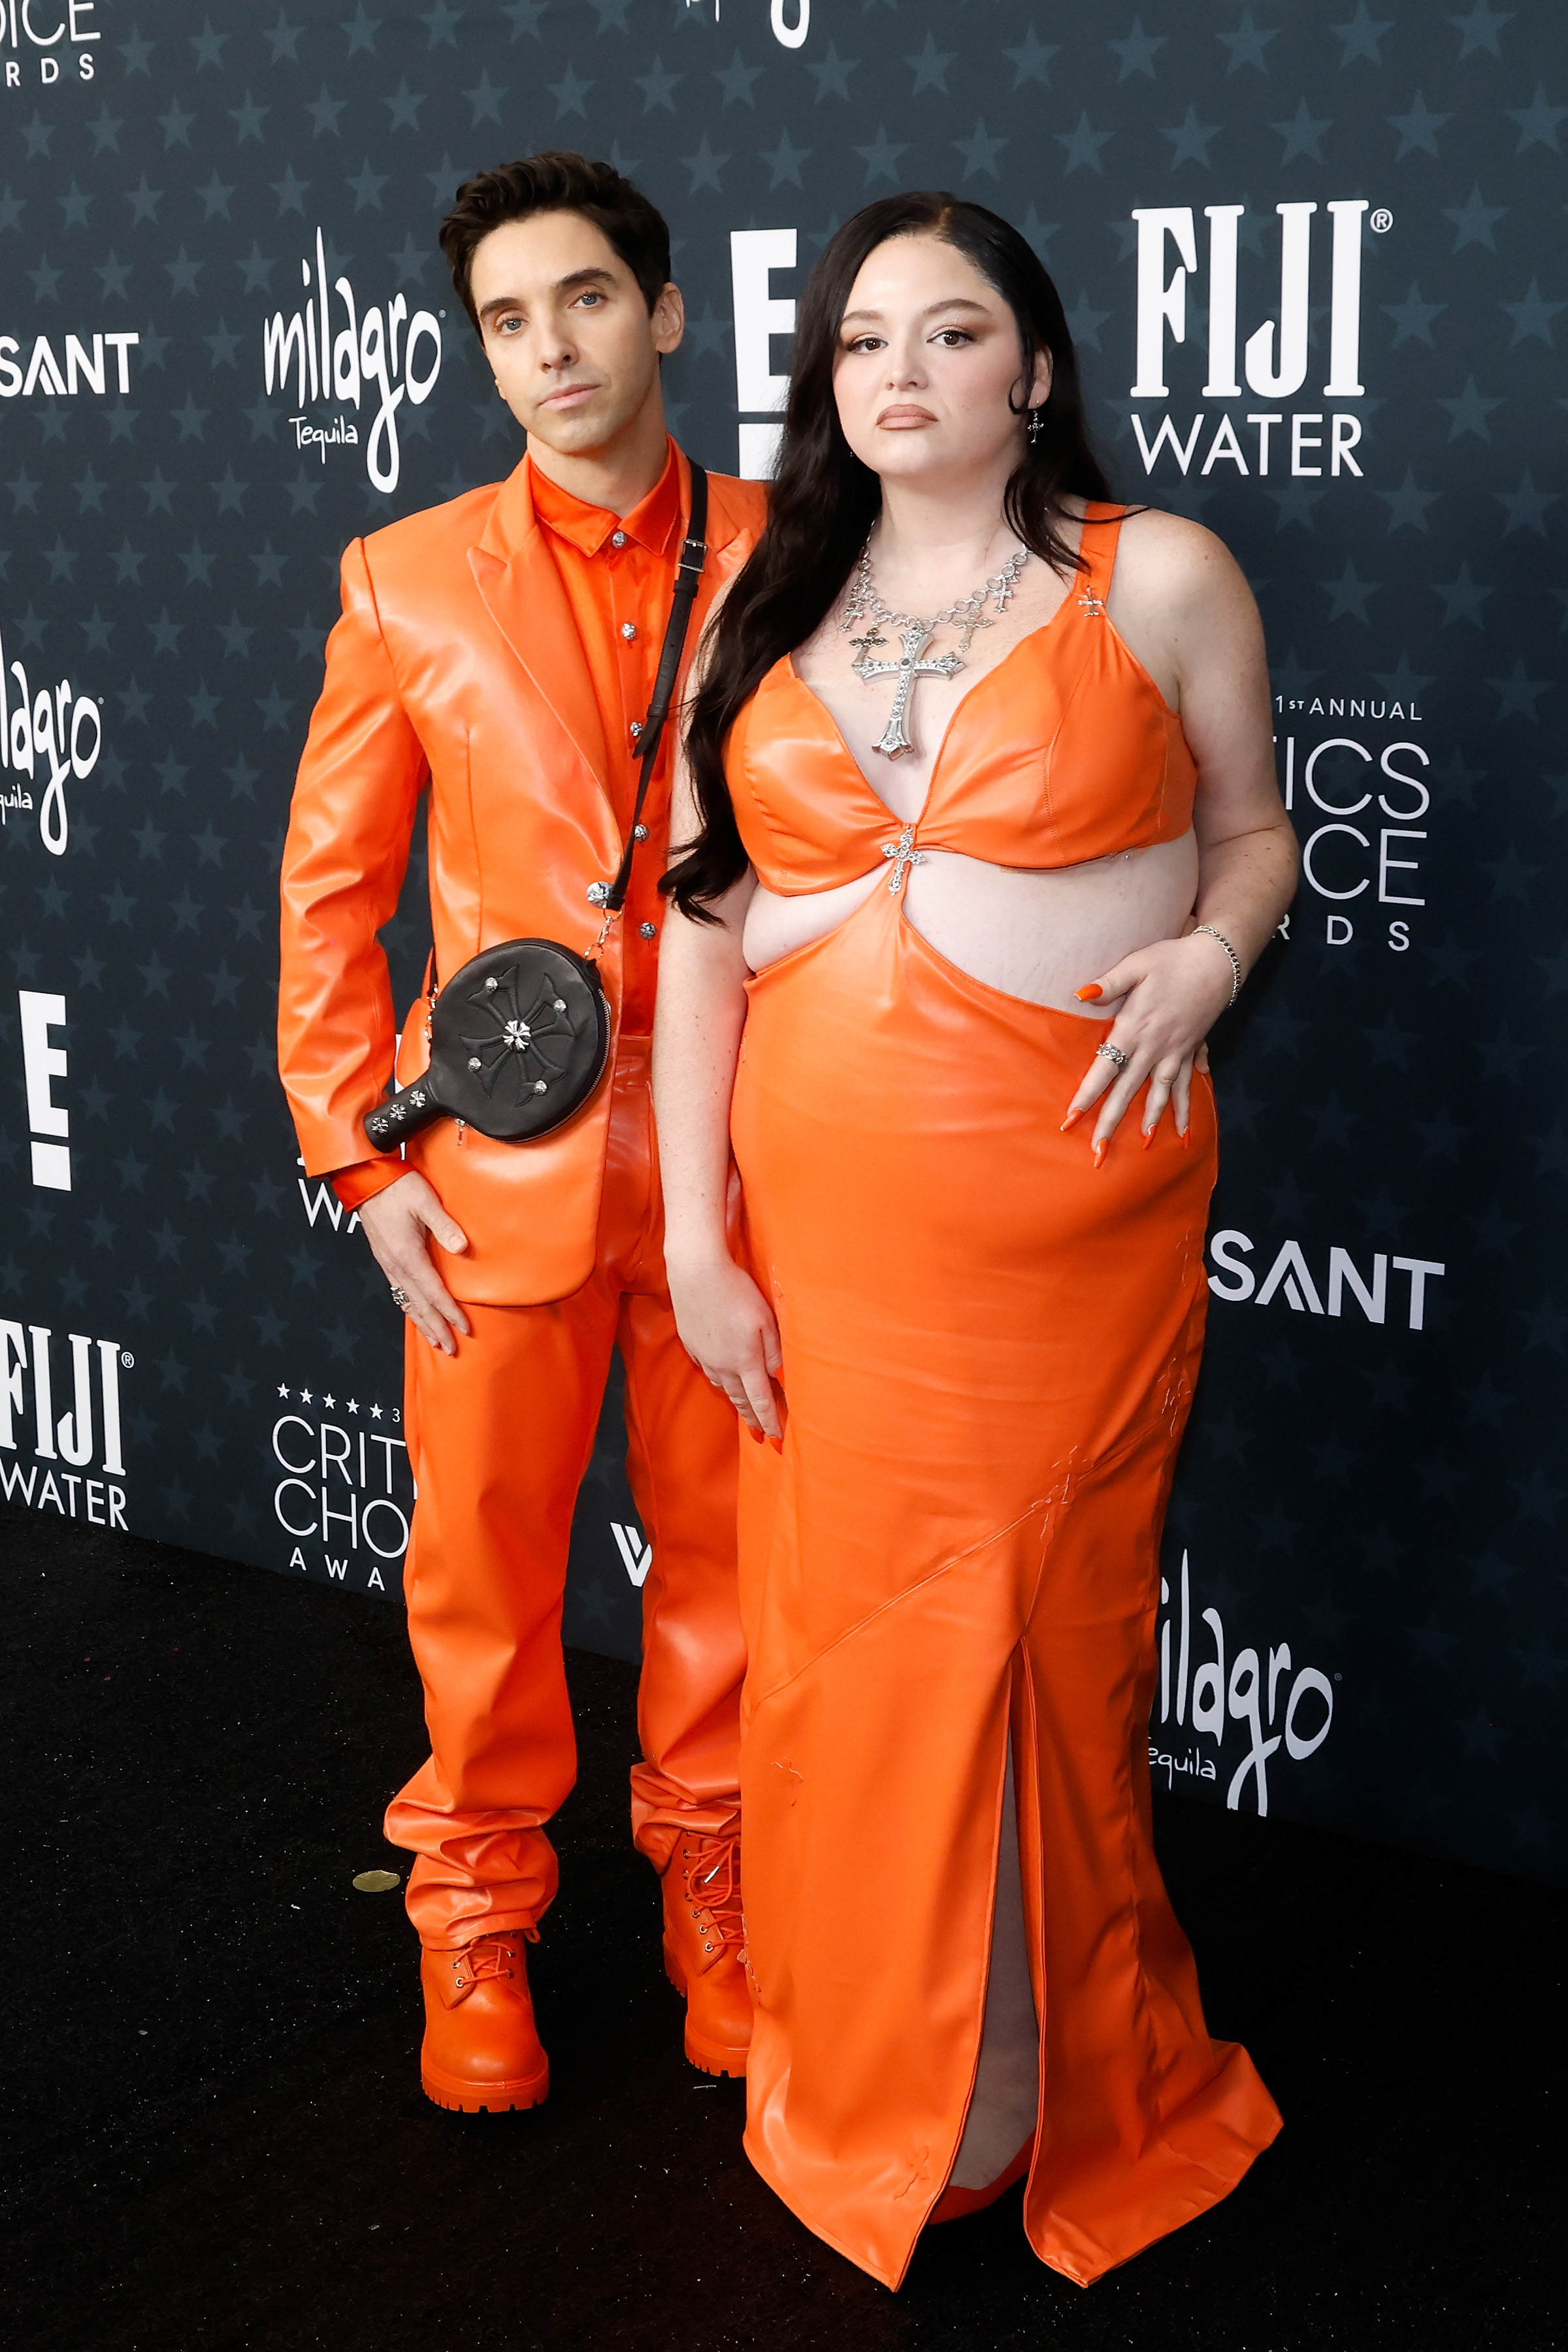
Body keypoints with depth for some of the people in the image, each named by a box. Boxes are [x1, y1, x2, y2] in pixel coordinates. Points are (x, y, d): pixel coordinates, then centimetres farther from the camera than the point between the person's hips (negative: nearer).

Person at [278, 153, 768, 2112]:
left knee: (722, 1546, 11)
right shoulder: (407, 584, 1)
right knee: (485, 1560, 9)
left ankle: (711, 1890, 32)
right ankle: (477, 1912, 29)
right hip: (503, 1149, 0)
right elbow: (331, 887, 4)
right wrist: (362, 1157, -2)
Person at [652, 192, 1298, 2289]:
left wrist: (1207, 956, -12)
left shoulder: (1157, 577, 0)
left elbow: (1255, 828, 11)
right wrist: (696, 1232, 1)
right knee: (844, 1642, 8)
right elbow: (705, 922, 6)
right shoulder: (767, 613, 8)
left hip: (1070, 1209, -2)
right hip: (823, 1213, 3)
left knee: (1045, 1633, 5)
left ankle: (1064, 2088, 28)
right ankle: (865, 2095, 28)